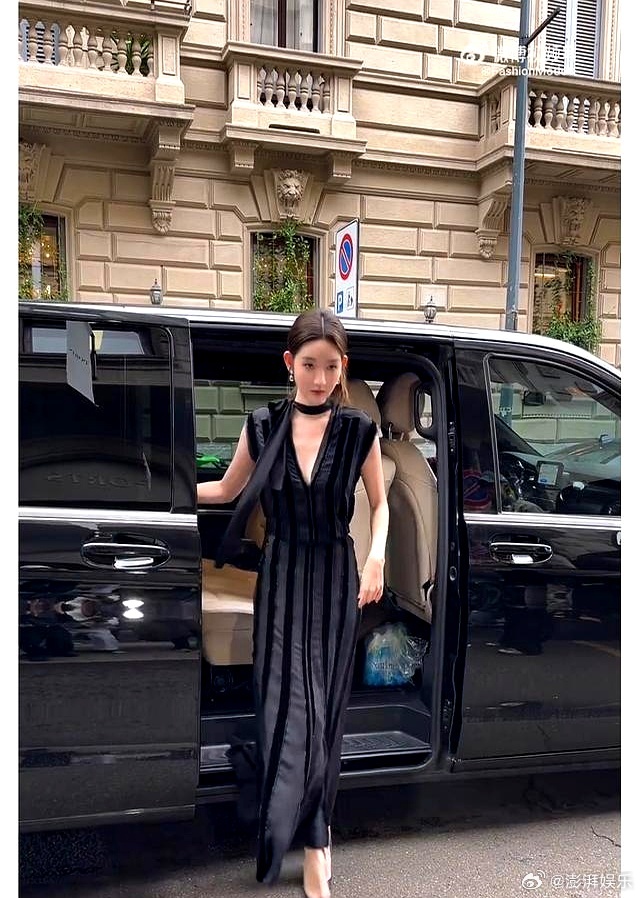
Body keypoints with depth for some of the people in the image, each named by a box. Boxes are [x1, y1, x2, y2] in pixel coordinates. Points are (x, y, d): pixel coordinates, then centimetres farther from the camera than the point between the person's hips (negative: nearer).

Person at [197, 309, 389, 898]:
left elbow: (379, 503, 6)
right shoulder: (263, 426, -2)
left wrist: (377, 558, -10)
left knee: (324, 704, 4)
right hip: (282, 576, 1)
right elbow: (227, 489, 12)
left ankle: (309, 835, 22)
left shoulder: (358, 429, -5)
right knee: (287, 701, -1)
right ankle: (313, 838, 16)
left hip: (334, 577, -1)